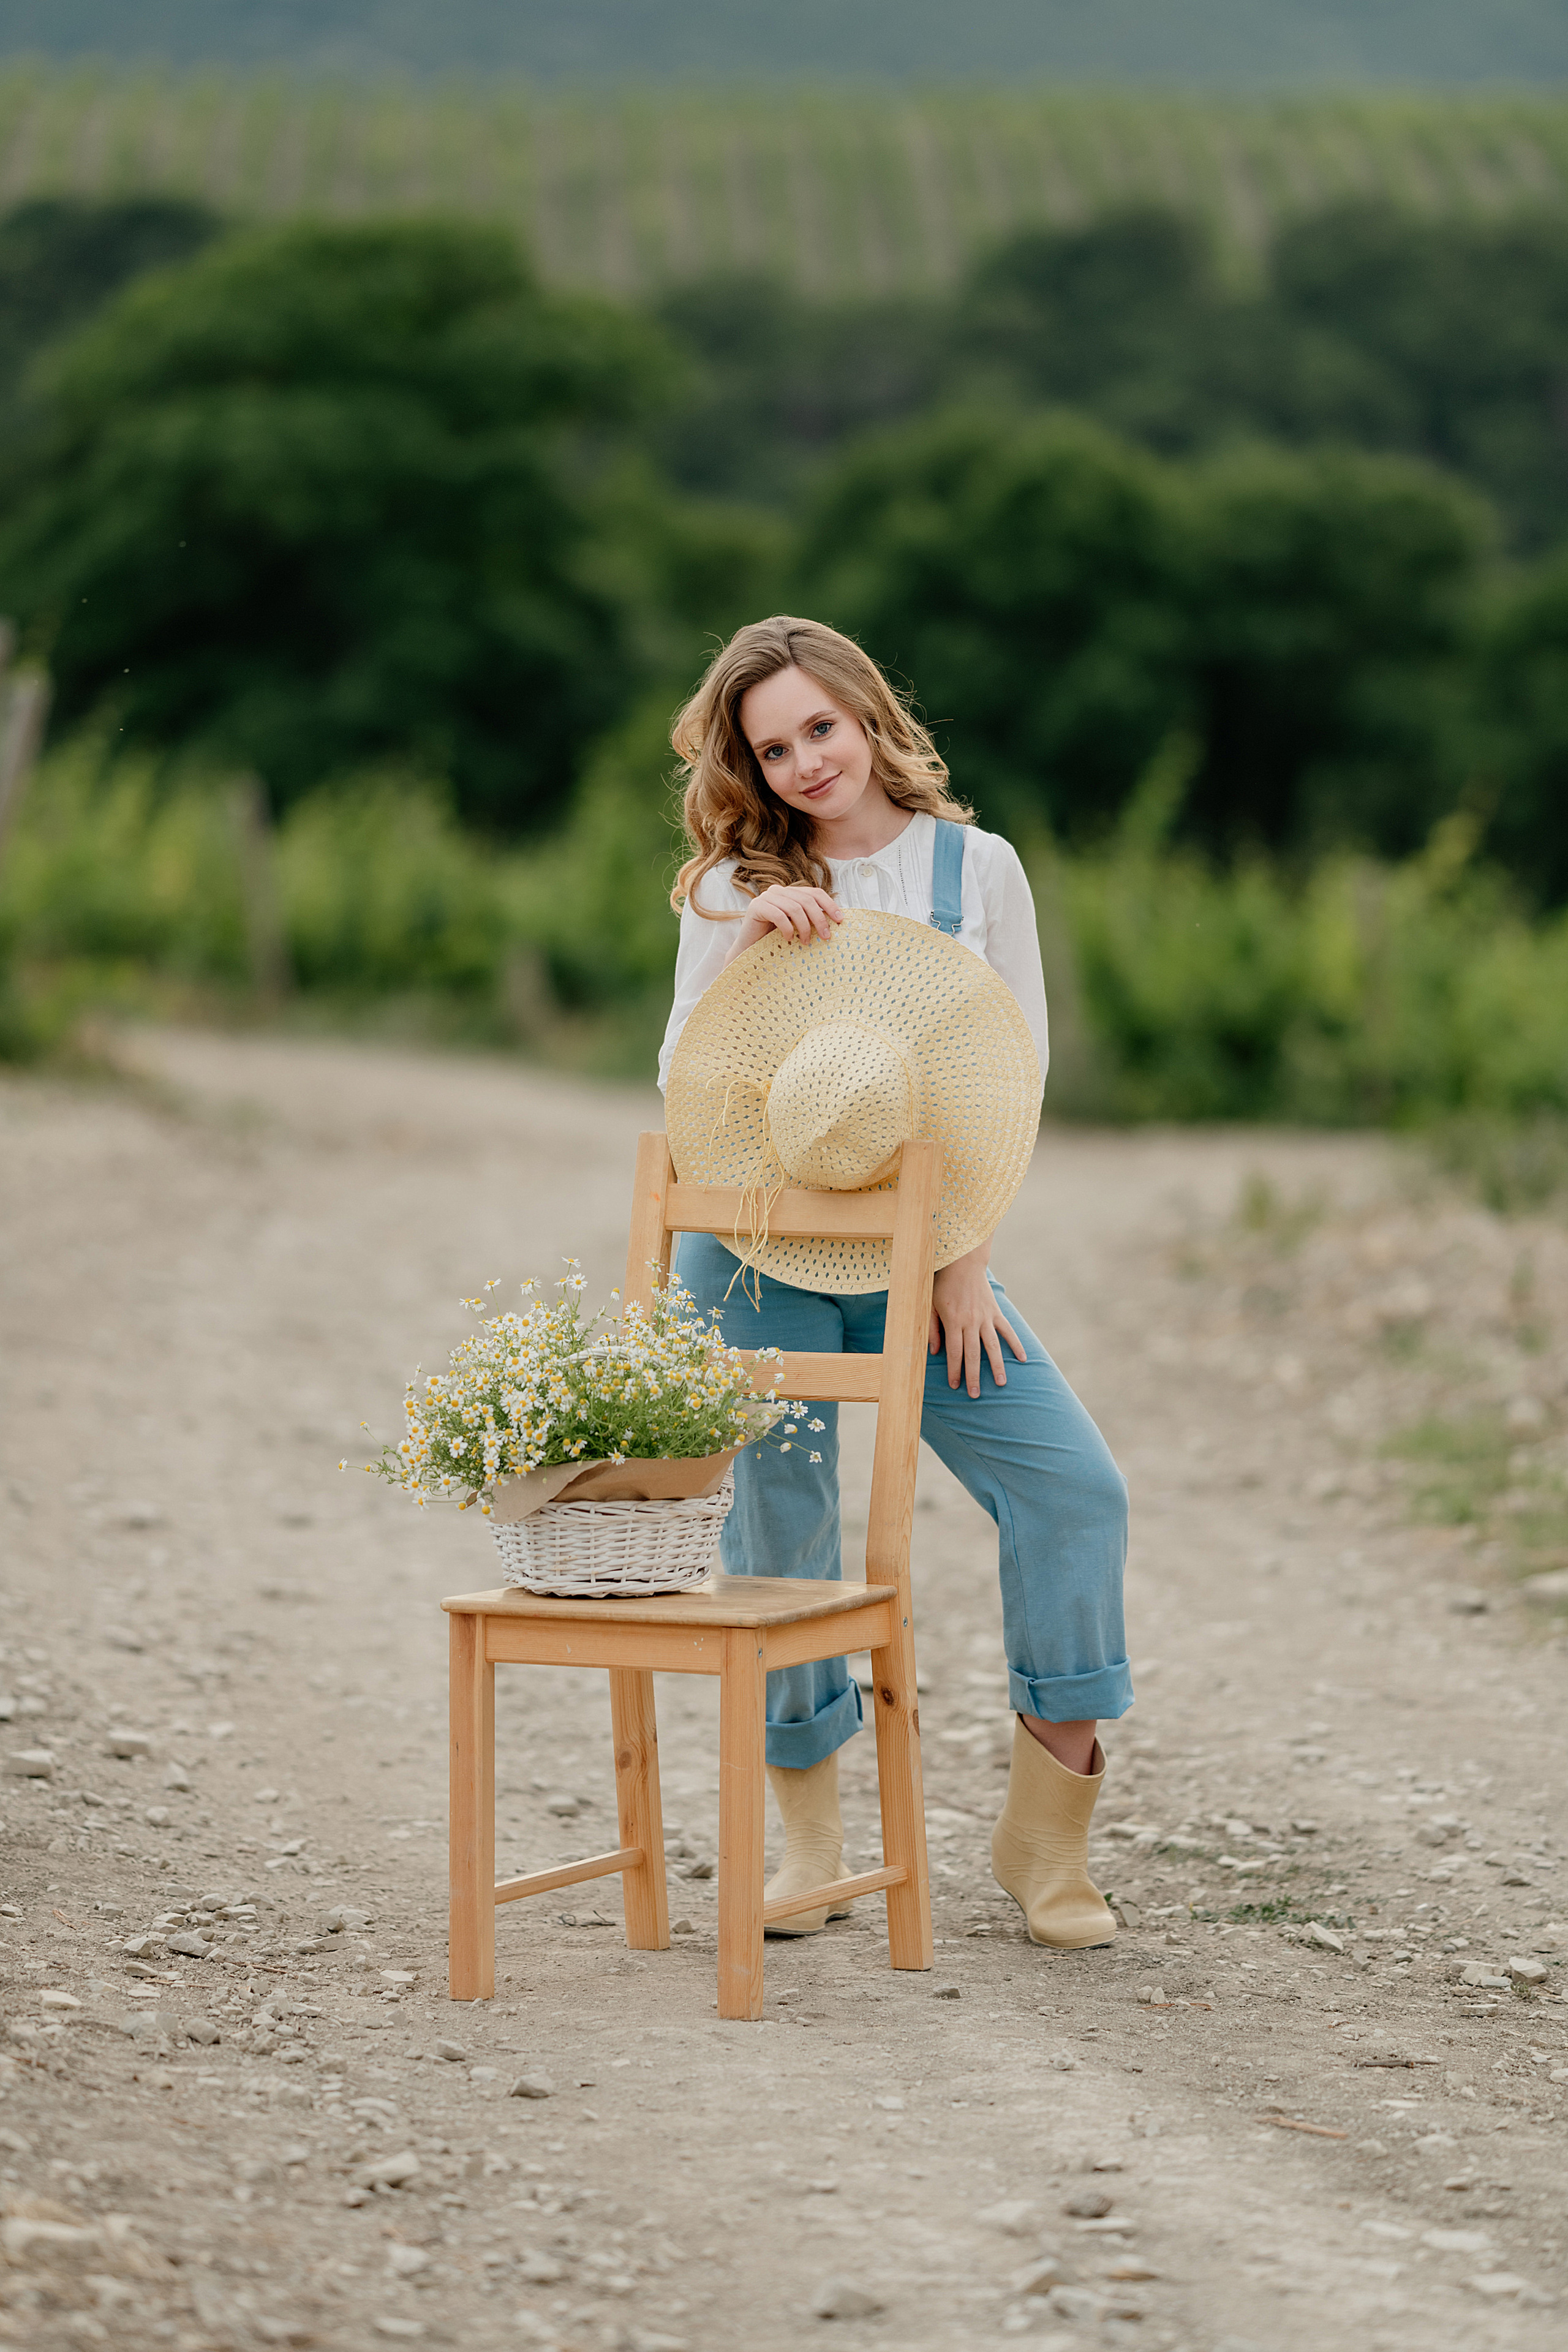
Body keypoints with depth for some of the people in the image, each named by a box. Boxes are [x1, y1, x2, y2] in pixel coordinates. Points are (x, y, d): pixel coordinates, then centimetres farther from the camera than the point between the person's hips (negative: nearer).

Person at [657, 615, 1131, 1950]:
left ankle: (1045, 1837, -2)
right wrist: (749, 940, -17)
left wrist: (964, 1264, -5)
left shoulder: (976, 866, 2)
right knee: (778, 1532, -1)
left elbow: (1015, 1079, 2)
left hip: (921, 1250, 1)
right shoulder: (735, 890, 1)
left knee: (1074, 1485, -12)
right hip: (758, 1256, -1)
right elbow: (686, 1089, -5)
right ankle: (809, 1845, 17)